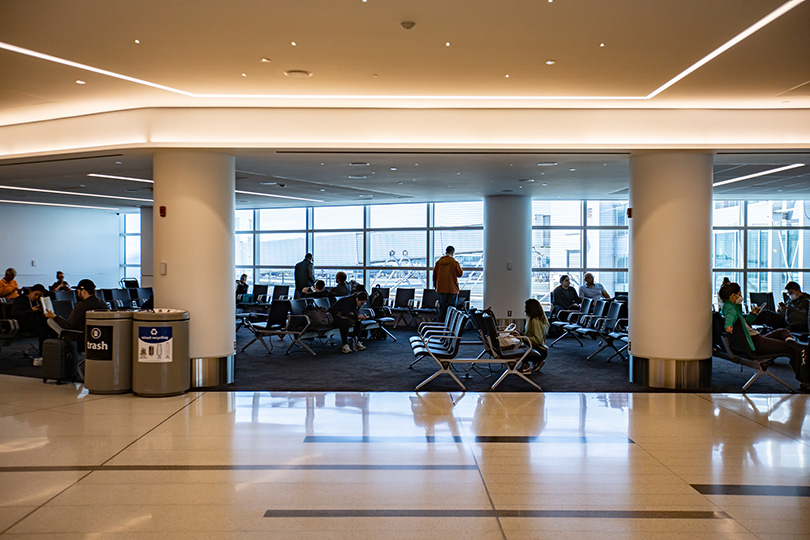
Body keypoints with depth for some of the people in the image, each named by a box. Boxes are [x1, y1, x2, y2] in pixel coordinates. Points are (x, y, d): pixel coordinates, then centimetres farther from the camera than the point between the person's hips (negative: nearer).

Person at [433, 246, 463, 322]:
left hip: (441, 289, 4)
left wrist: (435, 286, 20)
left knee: (442, 308, 10)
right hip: (452, 289, -4)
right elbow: (460, 274, -1)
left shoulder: (438, 262, 3)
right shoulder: (454, 262, -9)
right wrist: (459, 266, 15)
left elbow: (434, 275, 8)